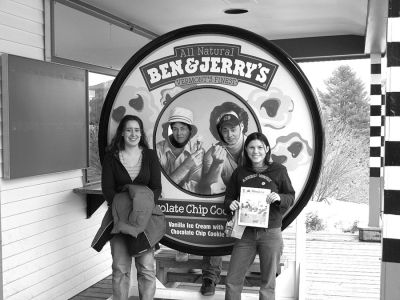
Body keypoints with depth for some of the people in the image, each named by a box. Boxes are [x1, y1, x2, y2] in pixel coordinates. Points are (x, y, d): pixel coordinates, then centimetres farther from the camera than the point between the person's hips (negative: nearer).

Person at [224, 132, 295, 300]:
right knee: (232, 281, 4)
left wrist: (279, 198, -16)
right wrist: (230, 204, -9)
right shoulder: (240, 172, 8)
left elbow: (291, 197, 5)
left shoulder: (279, 170, 1)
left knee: (268, 283, 8)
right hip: (245, 233, 2)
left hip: (271, 234, -2)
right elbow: (228, 197, 13)